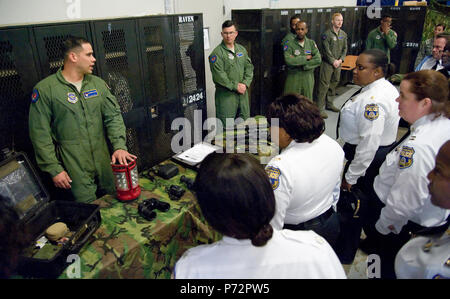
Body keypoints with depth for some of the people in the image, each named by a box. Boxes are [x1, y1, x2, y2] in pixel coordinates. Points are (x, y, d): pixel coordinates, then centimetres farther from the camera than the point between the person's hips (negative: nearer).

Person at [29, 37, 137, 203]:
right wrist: (54, 169, -9)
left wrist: (119, 146, -11)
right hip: (74, 169, -4)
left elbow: (114, 116, 4)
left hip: (105, 162, 5)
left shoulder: (98, 83, 8)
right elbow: (40, 135, -6)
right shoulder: (44, 89, -6)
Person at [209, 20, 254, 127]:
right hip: (226, 94, -6)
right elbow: (219, 76, -16)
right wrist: (235, 86, -15)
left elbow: (249, 68, 11)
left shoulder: (242, 49, 13)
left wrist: (245, 83, -6)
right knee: (226, 126, -4)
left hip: (243, 92, 6)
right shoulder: (217, 53, -9)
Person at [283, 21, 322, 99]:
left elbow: (318, 60, -7)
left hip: (308, 78, 3)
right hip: (293, 78, -3)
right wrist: (306, 58, -14)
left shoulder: (311, 43, 5)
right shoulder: (290, 44, -6)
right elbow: (288, 61, -22)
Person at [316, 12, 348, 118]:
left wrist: (340, 60, -4)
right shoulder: (327, 34, -9)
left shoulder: (343, 34, 10)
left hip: (338, 63, 7)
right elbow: (327, 50, -13)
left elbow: (345, 49, 10)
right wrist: (333, 61, -14)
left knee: (334, 83, 14)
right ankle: (320, 108, -5)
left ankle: (328, 103, 29)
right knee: (324, 85, -8)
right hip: (328, 63, -7)